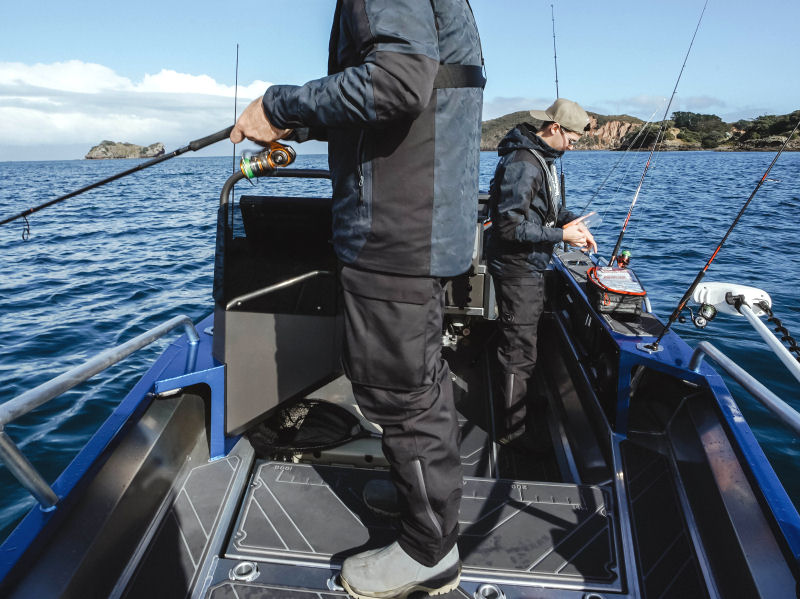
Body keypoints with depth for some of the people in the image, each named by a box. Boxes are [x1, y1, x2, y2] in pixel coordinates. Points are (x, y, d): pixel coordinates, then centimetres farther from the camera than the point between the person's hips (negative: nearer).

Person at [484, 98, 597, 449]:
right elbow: (509, 225, -27)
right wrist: (560, 235, -21)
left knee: (526, 339, 23)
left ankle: (524, 404, 42)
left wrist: (572, 221, 3)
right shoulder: (522, 163, -22)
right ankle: (512, 430, 10)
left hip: (532, 266, 11)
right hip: (516, 267, -11)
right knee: (519, 350, -3)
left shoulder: (543, 157, 12)